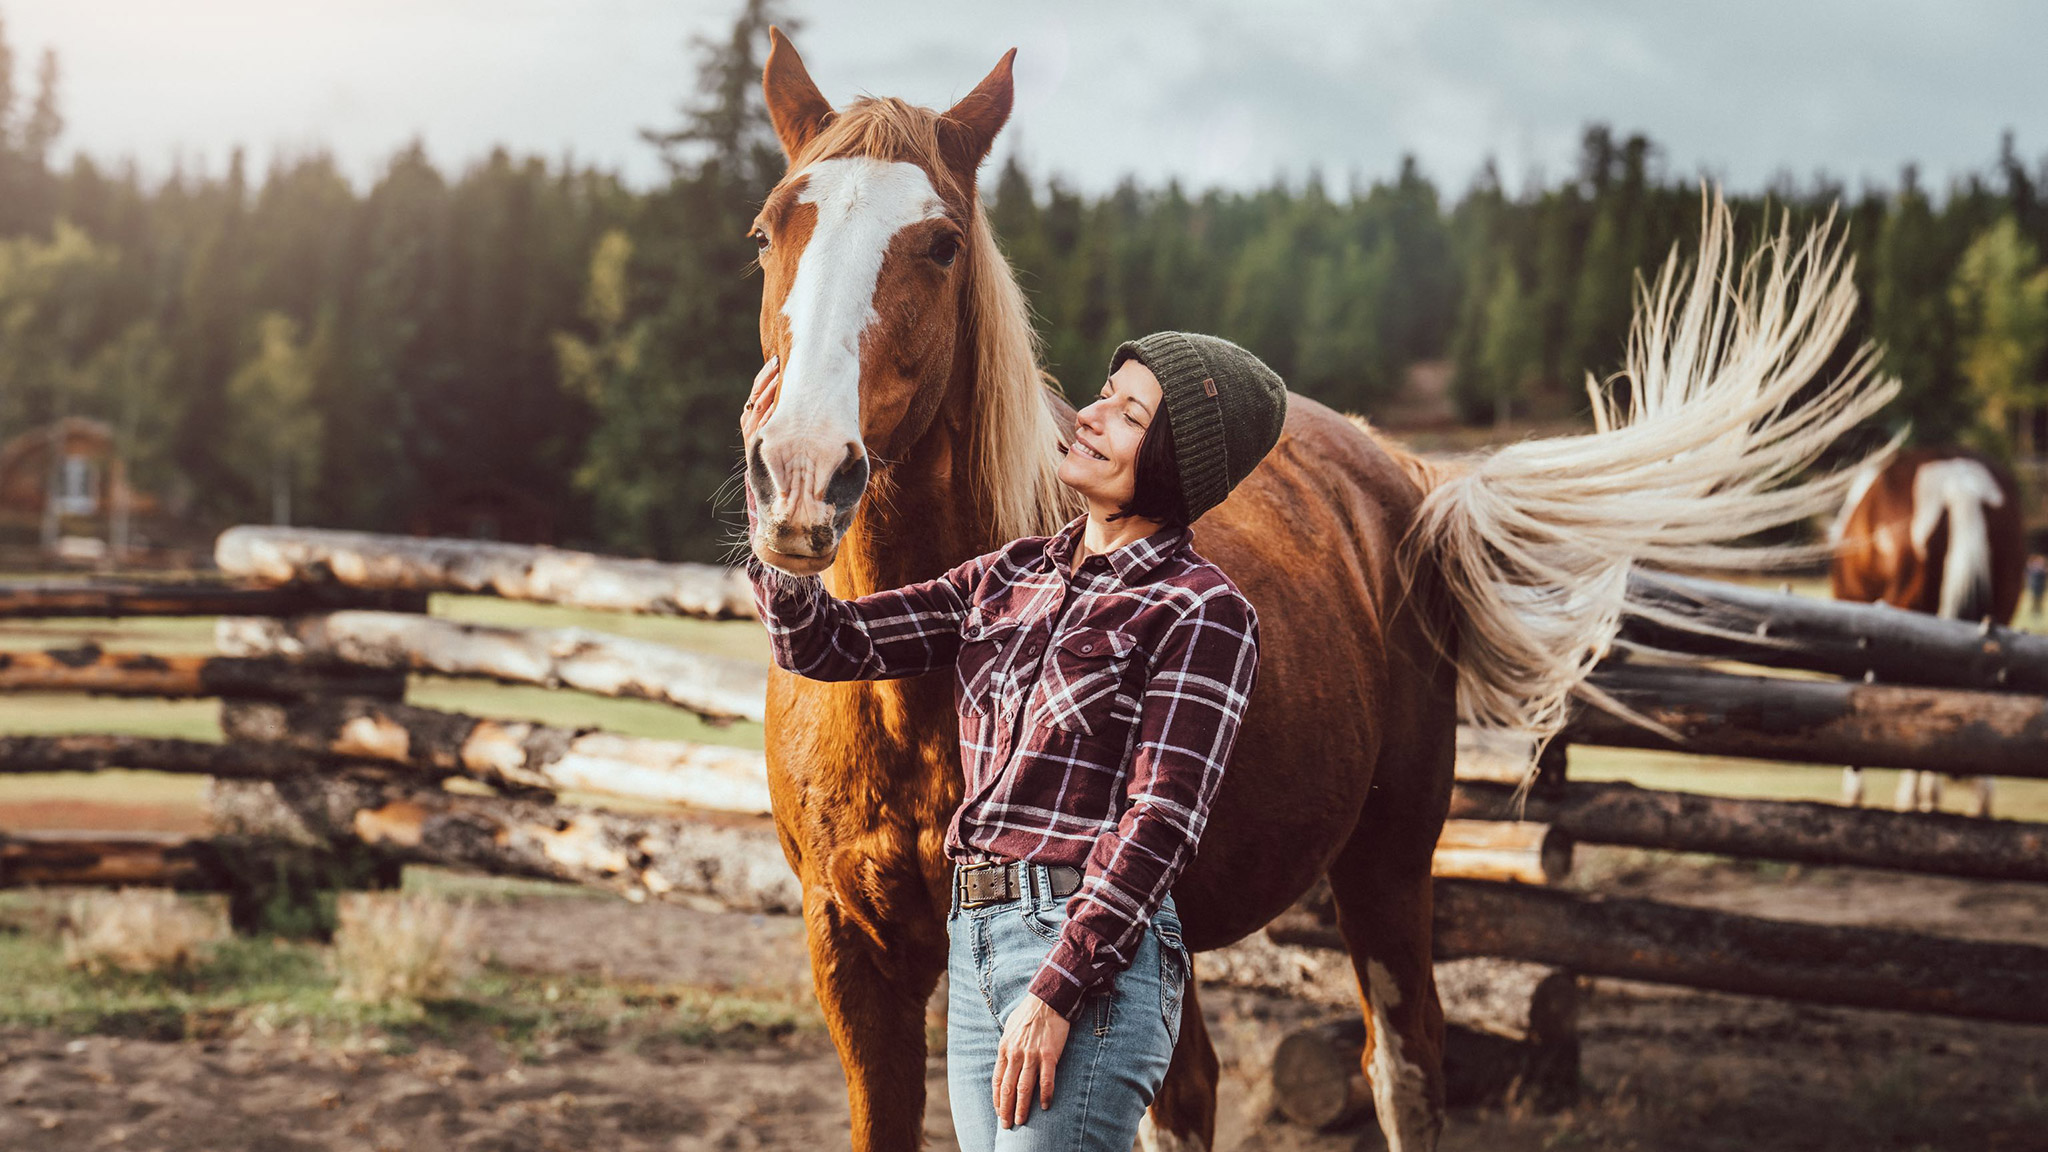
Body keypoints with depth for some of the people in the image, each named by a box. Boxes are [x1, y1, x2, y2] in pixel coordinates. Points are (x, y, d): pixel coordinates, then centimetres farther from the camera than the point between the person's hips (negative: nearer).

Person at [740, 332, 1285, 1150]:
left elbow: (1160, 820, -13)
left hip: (1097, 956, -7)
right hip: (975, 941, 7)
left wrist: (1056, 992, -18)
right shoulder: (1012, 578, 13)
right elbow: (826, 642, 9)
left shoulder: (1203, 612, -7)